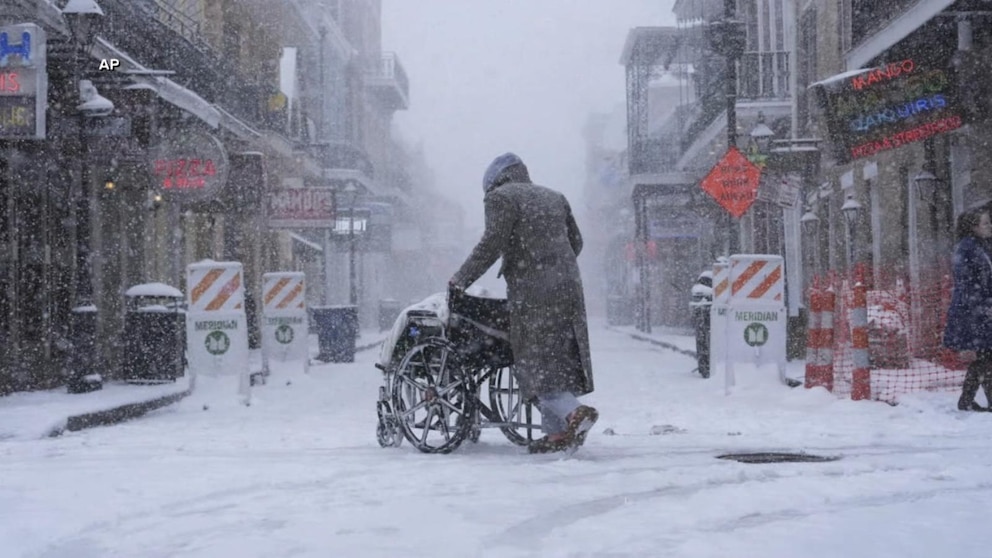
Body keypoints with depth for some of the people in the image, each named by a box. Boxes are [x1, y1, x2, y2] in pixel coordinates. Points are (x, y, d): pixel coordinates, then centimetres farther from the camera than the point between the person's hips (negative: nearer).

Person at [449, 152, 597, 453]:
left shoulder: (501, 197, -1)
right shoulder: (554, 197, 20)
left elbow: (491, 244, -12)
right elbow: (575, 241, 22)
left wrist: (460, 280, -5)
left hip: (532, 292, -7)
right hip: (568, 288, 7)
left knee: (534, 362, -4)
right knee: (561, 358, 9)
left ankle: (574, 412, -21)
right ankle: (557, 430, 10)